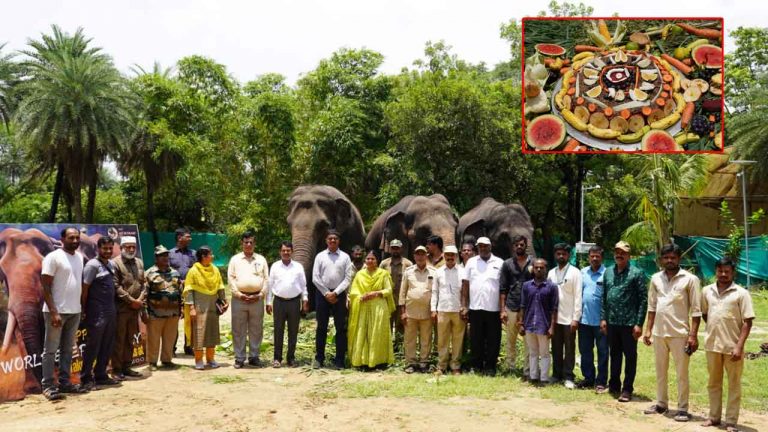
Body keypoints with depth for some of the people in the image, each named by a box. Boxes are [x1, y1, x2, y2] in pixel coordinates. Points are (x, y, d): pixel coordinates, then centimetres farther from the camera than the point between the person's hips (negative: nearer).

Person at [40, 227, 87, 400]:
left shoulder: (80, 257, 11)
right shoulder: (53, 257, -9)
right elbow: (46, 286, -12)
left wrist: (83, 307, 10)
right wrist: (53, 312, -19)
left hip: (75, 311, 7)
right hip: (57, 311, -6)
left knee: (67, 349, 11)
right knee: (50, 350, 1)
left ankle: (64, 382, 18)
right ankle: (48, 385, 6)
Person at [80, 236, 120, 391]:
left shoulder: (111, 264, 13)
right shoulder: (92, 265, -11)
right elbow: (84, 289, -11)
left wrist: (113, 308, 11)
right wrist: (85, 310, -8)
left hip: (111, 312, 8)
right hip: (97, 313, -8)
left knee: (107, 346, 13)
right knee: (93, 347, -1)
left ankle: (101, 375, 23)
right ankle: (86, 378, 8)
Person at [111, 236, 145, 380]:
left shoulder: (139, 263, 15)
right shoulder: (115, 263, -6)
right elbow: (116, 286, -13)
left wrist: (140, 300, -2)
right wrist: (131, 300, -14)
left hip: (136, 308, 6)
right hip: (121, 308, -6)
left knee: (130, 339, 13)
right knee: (119, 340, 0)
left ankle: (127, 367, 21)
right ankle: (116, 369, 7)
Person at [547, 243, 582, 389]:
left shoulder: (575, 272, -5)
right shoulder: (551, 273, 9)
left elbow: (578, 296, -9)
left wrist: (576, 318, -14)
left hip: (569, 318, -4)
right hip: (554, 317, 4)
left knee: (569, 348, 3)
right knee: (556, 348, 11)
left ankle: (568, 377, 8)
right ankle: (556, 374, 20)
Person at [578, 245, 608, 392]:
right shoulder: (583, 272, 7)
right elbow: (579, 293, 10)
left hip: (600, 319, -5)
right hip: (584, 319, 5)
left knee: (602, 351, 5)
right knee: (585, 350, 13)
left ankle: (601, 381, 13)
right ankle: (588, 378, 27)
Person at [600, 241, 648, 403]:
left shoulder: (637, 273, -6)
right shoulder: (608, 272, 8)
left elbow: (643, 299, -9)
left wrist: (639, 323, -14)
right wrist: (603, 318, 4)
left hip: (629, 322, -5)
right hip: (611, 322, 5)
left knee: (630, 356, 5)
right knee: (614, 355, 15)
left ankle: (627, 389, 13)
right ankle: (614, 385, 27)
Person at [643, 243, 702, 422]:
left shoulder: (690, 279, -7)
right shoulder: (656, 278, 6)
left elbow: (696, 310, -7)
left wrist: (693, 335, -12)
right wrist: (648, 330, 7)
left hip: (680, 333, -4)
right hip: (659, 332, 5)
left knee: (682, 373, 4)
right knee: (660, 371, 15)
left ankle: (682, 408, 14)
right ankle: (661, 403, 27)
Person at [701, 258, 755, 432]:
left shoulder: (741, 293, -7)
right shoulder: (707, 291, 5)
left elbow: (747, 322, -9)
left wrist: (739, 346, -15)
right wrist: (714, 329, 8)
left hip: (732, 346, -4)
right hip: (712, 345, 4)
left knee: (734, 385, 7)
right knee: (713, 383, 14)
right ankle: (714, 417, 26)